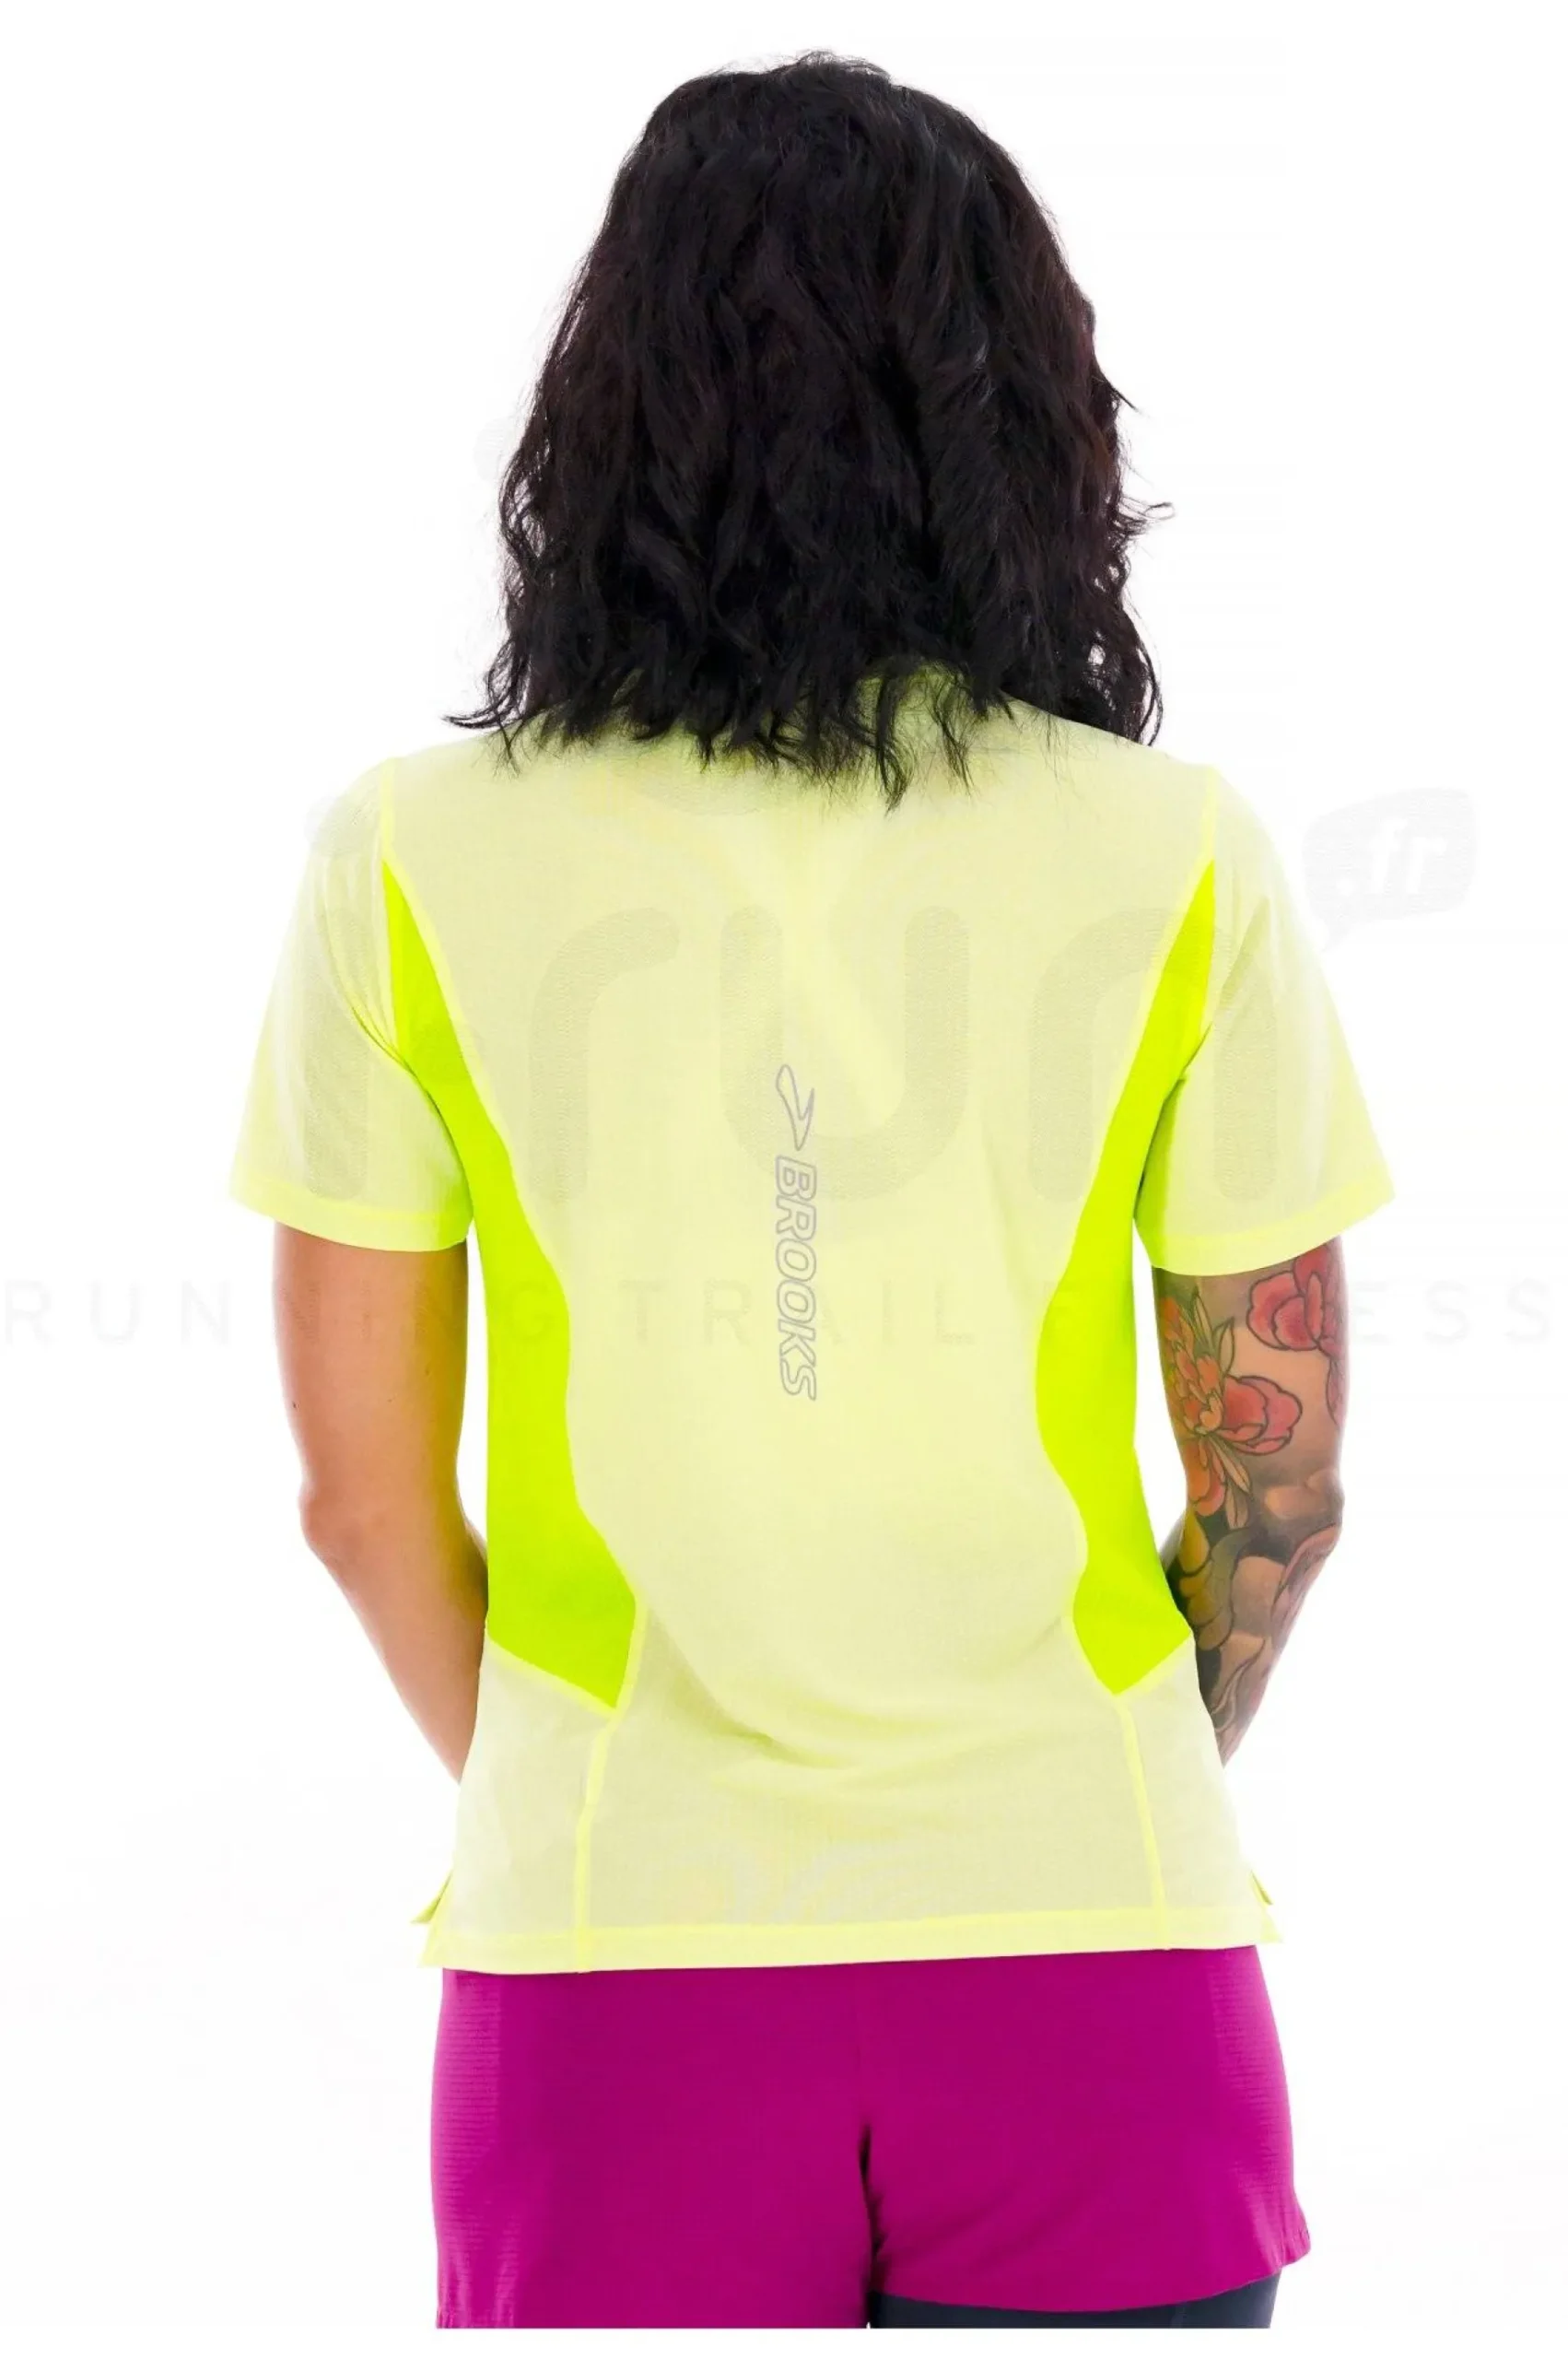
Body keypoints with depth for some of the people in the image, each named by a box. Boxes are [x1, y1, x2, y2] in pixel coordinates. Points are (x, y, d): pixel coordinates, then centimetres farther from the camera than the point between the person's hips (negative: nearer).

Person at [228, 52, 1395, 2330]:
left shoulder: (414, 860, -4)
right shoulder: (1180, 860, -4)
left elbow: (364, 1483, 1)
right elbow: (1280, 1478, 2)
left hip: (618, 1963, 0)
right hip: (1087, 1950, 0)